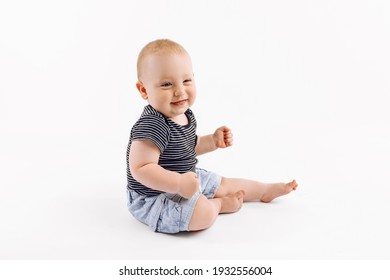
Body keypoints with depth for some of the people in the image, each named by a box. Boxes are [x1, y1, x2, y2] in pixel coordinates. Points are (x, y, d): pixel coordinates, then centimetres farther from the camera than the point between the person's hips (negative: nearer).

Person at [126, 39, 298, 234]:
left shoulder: (185, 115, 1)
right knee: (204, 213, -29)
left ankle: (266, 191, 46)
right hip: (154, 198, -9)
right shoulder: (151, 126, -32)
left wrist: (214, 141, 4)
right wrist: (179, 183, -43)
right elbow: (140, 169, -37)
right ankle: (219, 204, 6)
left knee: (224, 184, 22)